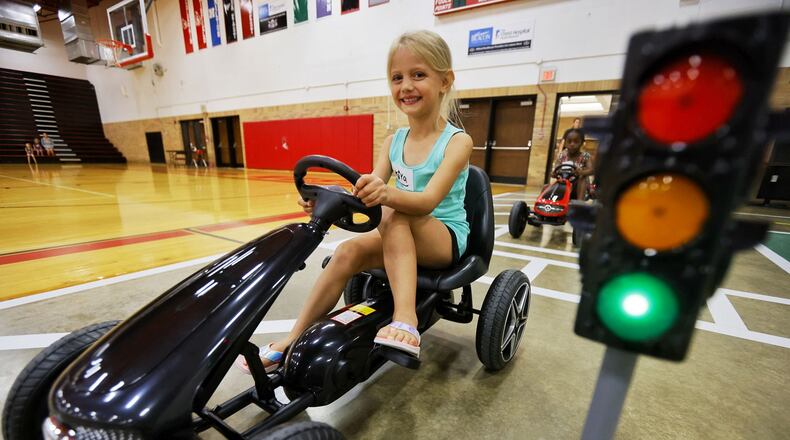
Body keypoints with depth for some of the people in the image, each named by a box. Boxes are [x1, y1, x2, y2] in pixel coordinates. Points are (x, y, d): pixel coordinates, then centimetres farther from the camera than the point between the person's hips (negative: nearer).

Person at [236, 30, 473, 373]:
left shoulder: (457, 141, -12)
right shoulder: (393, 142, 3)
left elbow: (428, 200, -29)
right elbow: (367, 195, -8)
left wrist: (388, 194, -50)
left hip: (448, 238, -4)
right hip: (400, 236, 4)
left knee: (394, 214, -33)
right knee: (350, 251, -21)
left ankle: (405, 318, -35)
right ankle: (291, 342, -10)